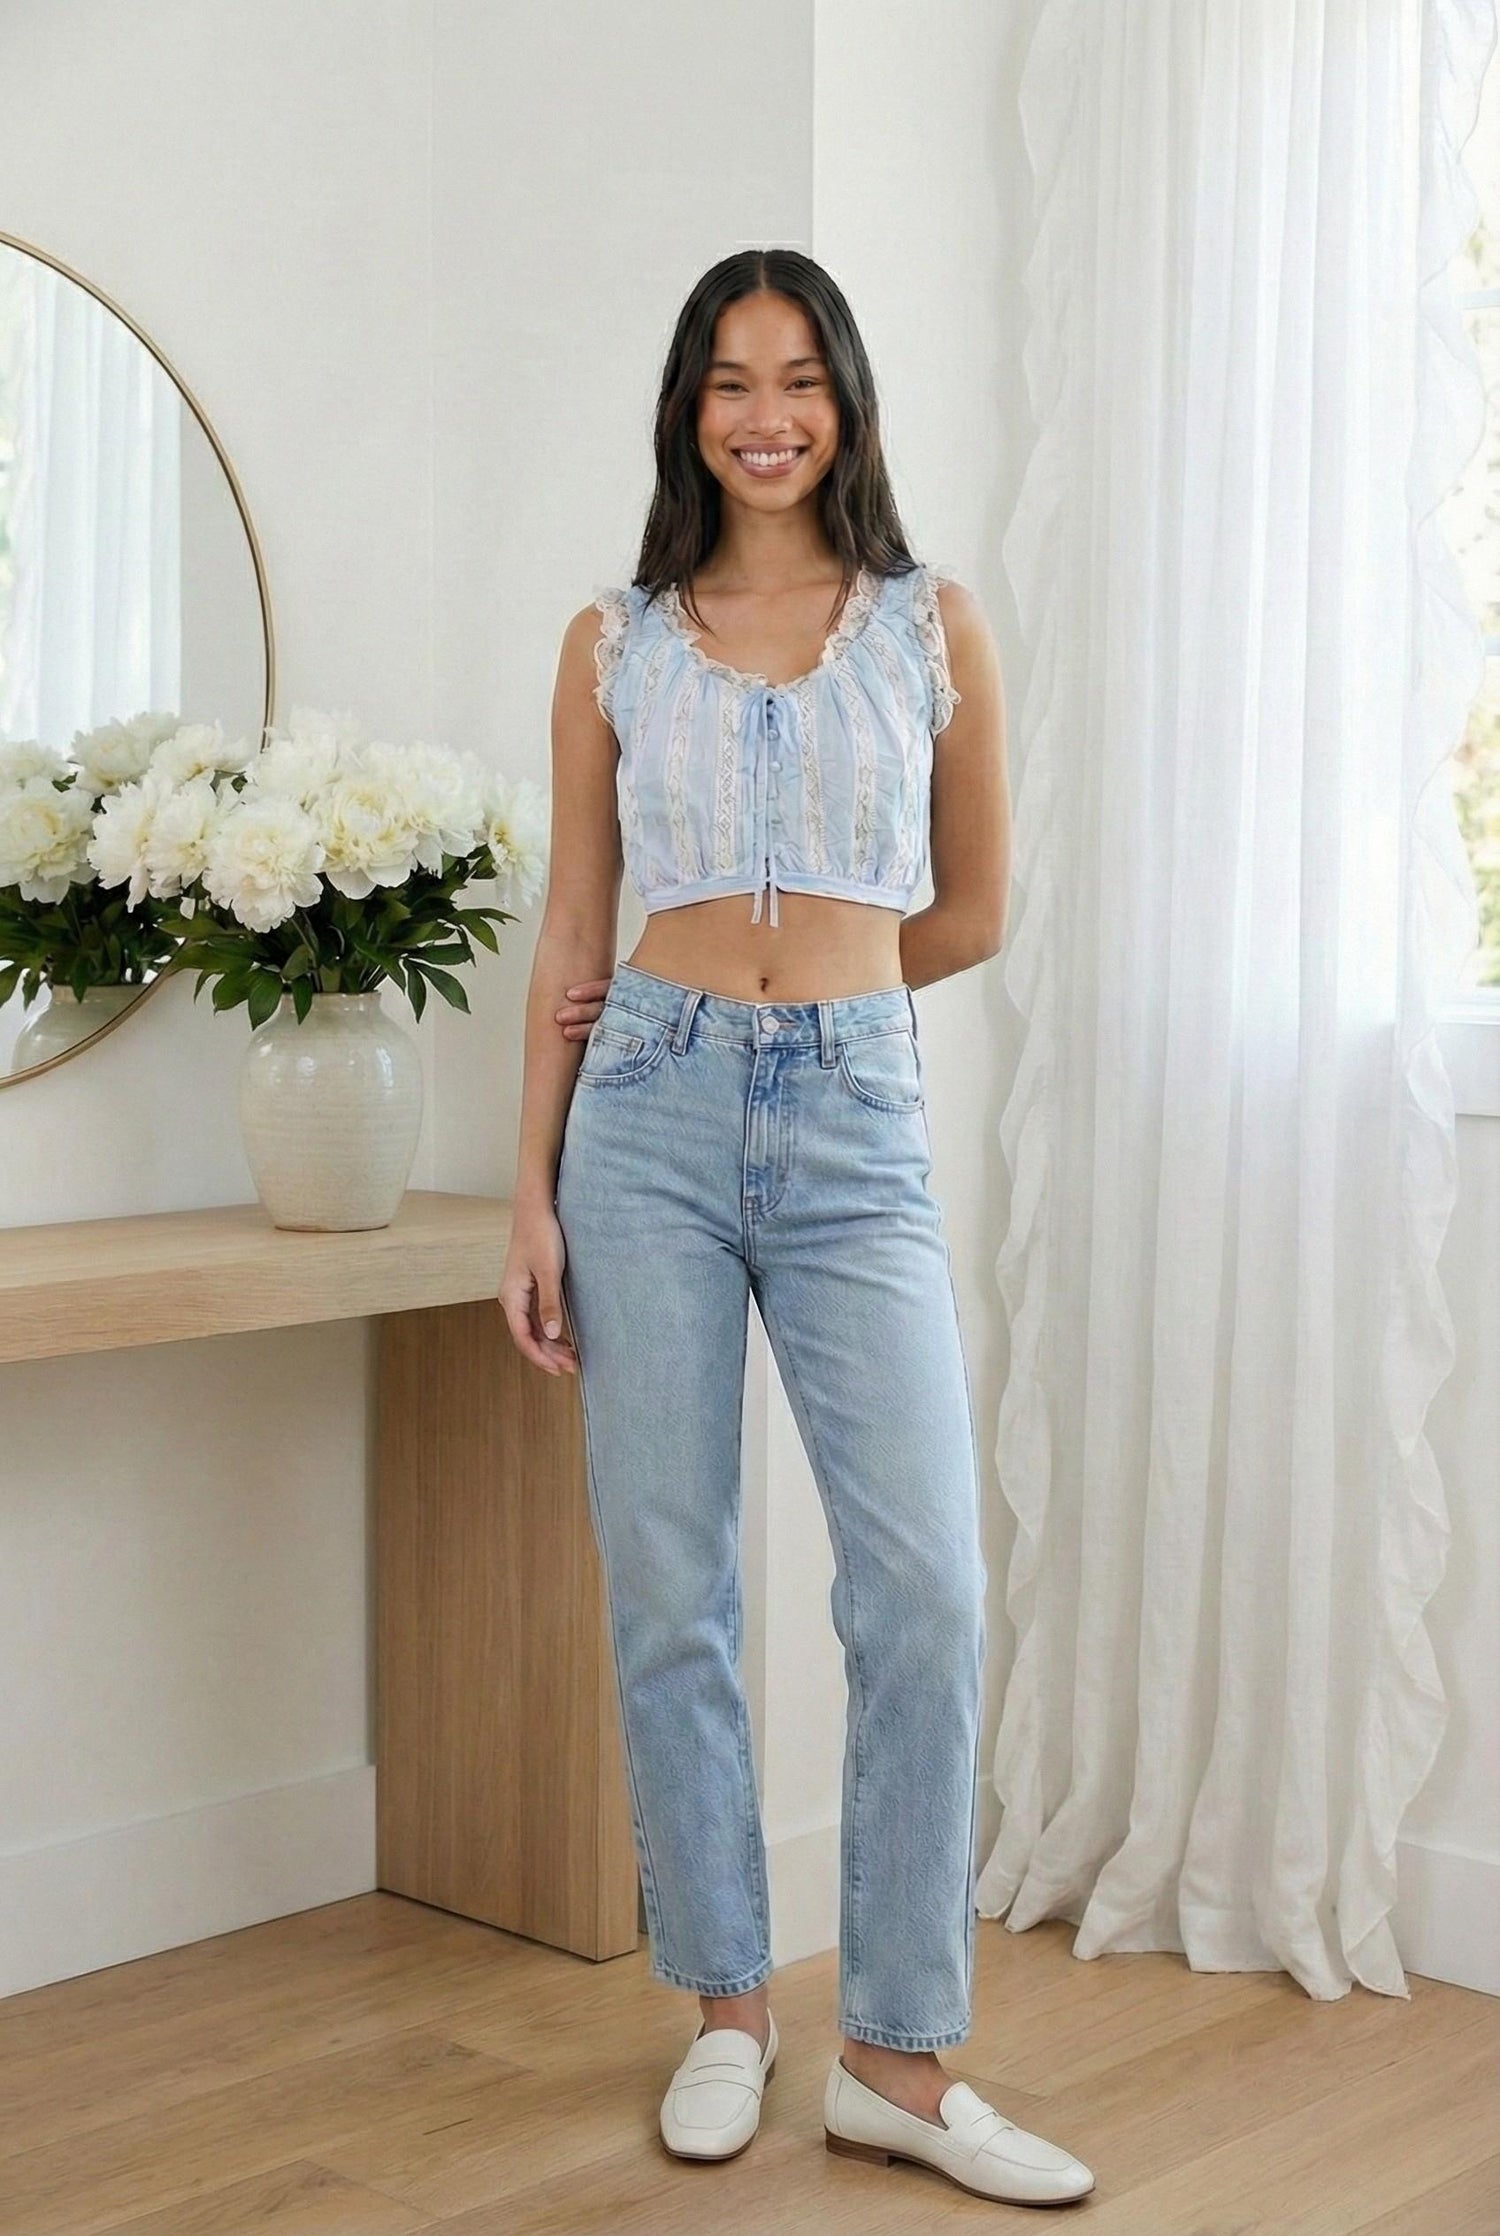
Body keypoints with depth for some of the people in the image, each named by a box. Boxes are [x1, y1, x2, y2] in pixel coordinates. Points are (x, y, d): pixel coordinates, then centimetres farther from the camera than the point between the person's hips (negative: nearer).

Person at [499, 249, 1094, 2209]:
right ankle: (728, 2010, 21)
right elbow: (575, 935, 8)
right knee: (668, 1593, 4)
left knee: (927, 1591, -8)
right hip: (649, 1123, 1)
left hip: (855, 1126, 0)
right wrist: (532, 1198, 3)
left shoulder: (936, 625, 8)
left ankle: (899, 2062, 5)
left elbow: (972, 911, 13)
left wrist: (798, 979, 8)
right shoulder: (613, 643, 9)